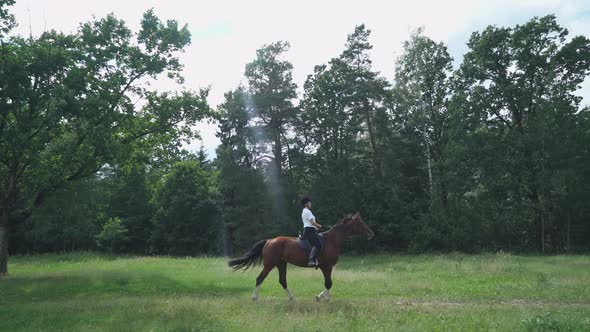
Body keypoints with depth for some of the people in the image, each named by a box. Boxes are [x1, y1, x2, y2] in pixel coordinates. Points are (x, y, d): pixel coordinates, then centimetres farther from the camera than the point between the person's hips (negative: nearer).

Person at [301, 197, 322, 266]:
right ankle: (311, 260, -36)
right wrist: (320, 226, -6)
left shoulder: (304, 212, 22)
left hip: (307, 230, 11)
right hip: (309, 230, -11)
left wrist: (316, 227, 19)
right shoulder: (307, 211, -10)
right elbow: (312, 222, -15)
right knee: (317, 244, -23)